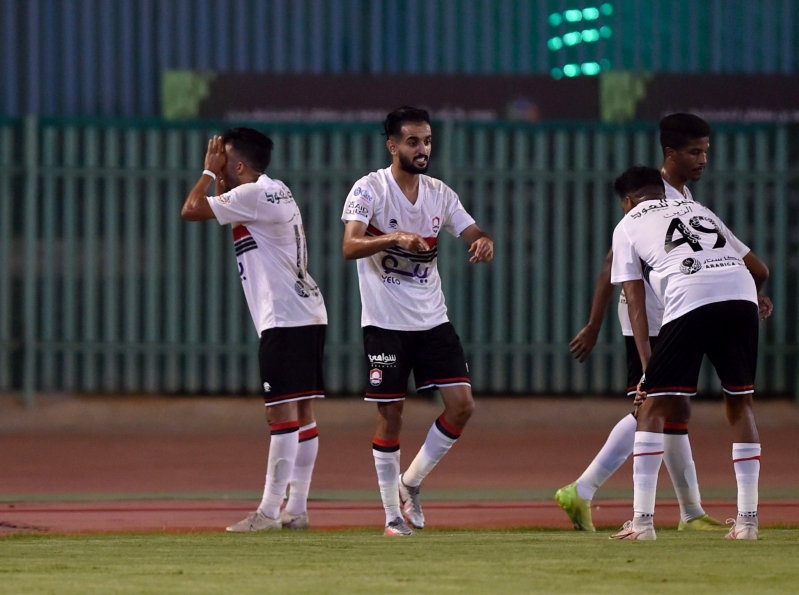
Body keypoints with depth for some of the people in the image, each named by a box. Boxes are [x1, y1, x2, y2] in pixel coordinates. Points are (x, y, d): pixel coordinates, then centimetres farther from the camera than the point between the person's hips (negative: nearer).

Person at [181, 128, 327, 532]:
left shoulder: (253, 194, -10)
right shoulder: (277, 192, 19)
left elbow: (191, 210, -11)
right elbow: (226, 207, 36)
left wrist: (209, 171, 2)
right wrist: (218, 179, 23)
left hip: (284, 320, -10)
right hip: (309, 315, 10)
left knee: (281, 412, -10)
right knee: (301, 412, 9)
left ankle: (270, 511, -10)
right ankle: (296, 509, 11)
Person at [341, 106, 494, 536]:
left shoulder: (439, 193, 7)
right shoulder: (369, 190, -9)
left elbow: (474, 234, 8)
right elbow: (350, 246, -21)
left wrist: (484, 242, -16)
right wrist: (394, 237, -38)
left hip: (432, 321, 5)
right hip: (385, 323, -5)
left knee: (462, 405, -5)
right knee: (390, 416, -1)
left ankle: (411, 482, 14)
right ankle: (393, 516, 8)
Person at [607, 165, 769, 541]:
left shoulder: (628, 225, 23)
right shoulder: (700, 210, 35)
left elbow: (635, 301, 12)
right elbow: (760, 271, 33)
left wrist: (647, 364, 8)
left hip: (689, 299, -4)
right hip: (742, 295, 4)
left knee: (653, 405, 6)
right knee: (740, 403, 18)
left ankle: (643, 522, -2)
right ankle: (747, 520, 14)